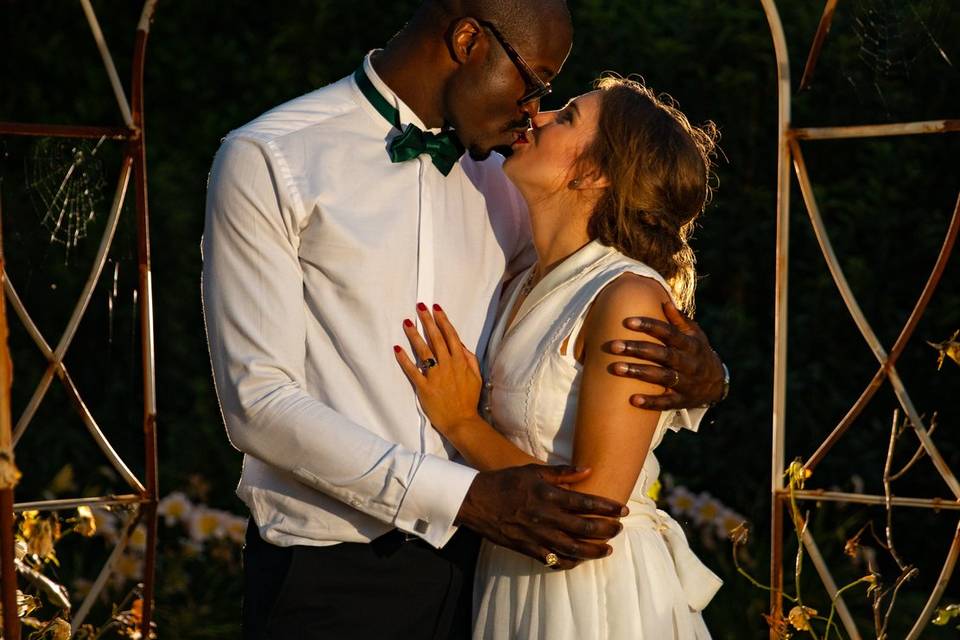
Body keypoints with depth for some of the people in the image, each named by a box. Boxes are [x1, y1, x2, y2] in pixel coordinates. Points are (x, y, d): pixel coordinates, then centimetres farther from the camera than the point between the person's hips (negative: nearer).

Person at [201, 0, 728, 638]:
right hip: (328, 578, -5)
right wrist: (468, 498, -22)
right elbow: (258, 402, -14)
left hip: (469, 561, 6)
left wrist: (702, 376, -5)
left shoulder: (498, 187, 11)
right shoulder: (267, 161, -7)